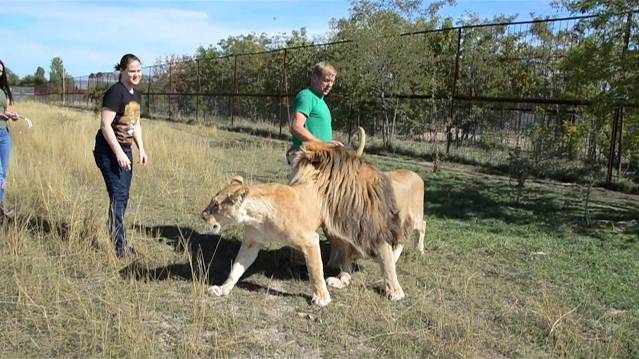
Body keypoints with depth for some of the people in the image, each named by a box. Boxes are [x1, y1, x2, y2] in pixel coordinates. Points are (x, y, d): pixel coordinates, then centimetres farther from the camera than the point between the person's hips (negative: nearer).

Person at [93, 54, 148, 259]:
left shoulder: (136, 95, 10)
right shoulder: (115, 92, -16)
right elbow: (105, 125, -20)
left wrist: (141, 149, 12)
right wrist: (118, 153, -22)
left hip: (124, 150, 9)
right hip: (109, 151, -9)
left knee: (123, 196, 12)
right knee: (118, 195, -9)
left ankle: (115, 236, 25)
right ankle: (119, 247, -4)